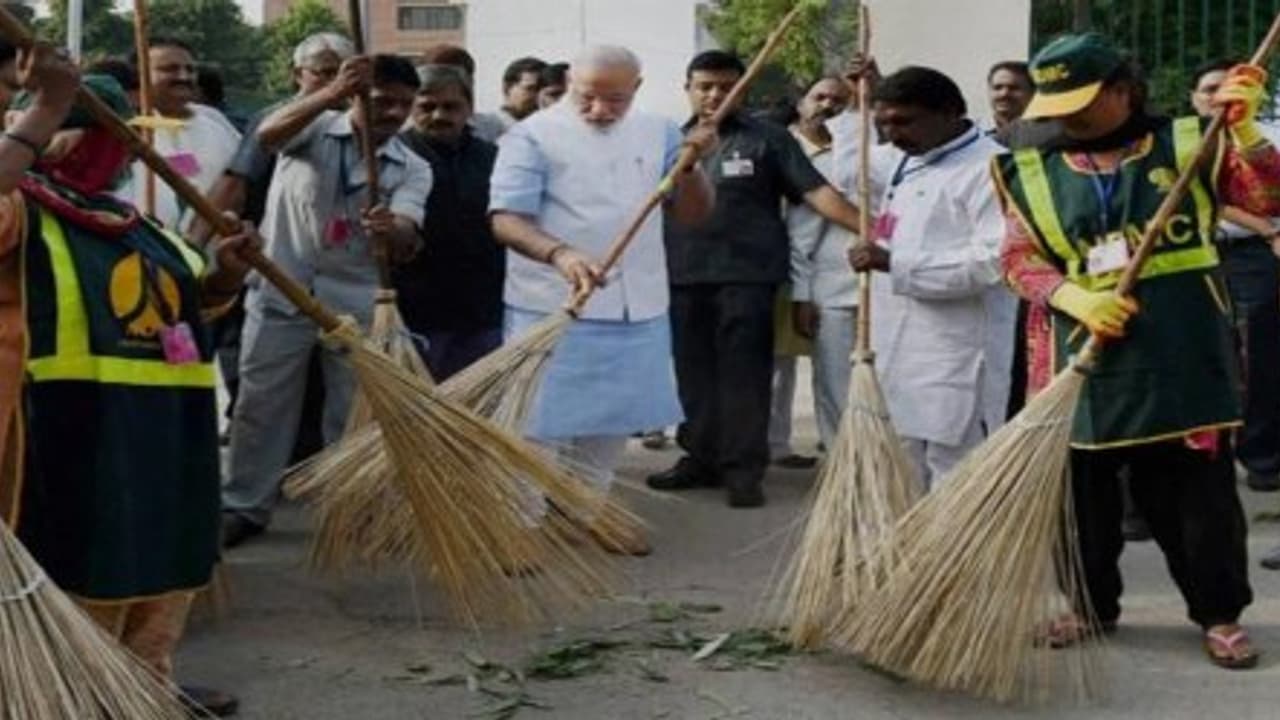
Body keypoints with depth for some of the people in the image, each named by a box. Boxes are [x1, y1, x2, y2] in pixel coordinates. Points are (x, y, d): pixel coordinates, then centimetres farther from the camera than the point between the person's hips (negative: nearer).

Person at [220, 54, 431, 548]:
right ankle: (243, 507, 18)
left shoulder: (412, 169, 0)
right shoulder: (315, 127, -3)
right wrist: (335, 91, -39)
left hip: (357, 304, 1)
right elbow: (267, 134, -27)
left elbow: (407, 239, -16)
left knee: (355, 415, 7)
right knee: (260, 407, 6)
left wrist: (391, 231, -42)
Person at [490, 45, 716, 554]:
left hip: (638, 307, 6)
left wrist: (690, 164, -13)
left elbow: (693, 213, 6)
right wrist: (559, 254, -36)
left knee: (614, 417, 15)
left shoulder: (658, 133, 7)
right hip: (554, 307, -5)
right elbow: (505, 219, -18)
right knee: (543, 422, -3)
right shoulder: (533, 136, -9)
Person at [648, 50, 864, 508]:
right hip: (683, 276, 4)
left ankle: (744, 470, 2)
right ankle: (701, 458, 21)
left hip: (746, 275, -4)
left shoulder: (768, 139, 1)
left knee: (743, 375, -3)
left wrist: (868, 231, -18)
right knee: (695, 374, 10)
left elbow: (817, 192, -7)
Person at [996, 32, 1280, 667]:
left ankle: (1219, 613, 17)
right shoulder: (1032, 173, 5)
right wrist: (1077, 298, -16)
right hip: (1085, 362, 2)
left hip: (1182, 355, -2)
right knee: (1084, 490, 11)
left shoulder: (1187, 144, 3)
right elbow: (1020, 257, 1)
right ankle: (1092, 604, 28)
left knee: (1198, 489, 3)